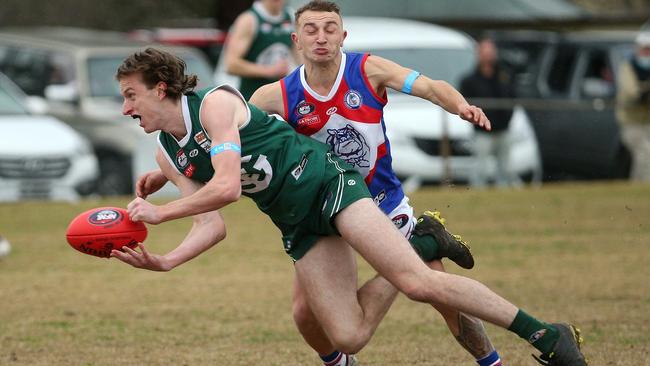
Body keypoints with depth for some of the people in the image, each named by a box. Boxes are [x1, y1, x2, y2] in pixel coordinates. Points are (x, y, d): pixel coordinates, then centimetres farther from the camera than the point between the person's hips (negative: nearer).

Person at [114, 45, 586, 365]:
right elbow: (212, 225, 7)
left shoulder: (214, 102, -15)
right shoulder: (168, 157, 9)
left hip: (324, 181, -7)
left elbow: (226, 187, -24)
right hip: (298, 227, 7)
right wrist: (162, 262, -9)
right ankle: (421, 242, 14)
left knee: (419, 283, -20)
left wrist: (158, 213, -16)